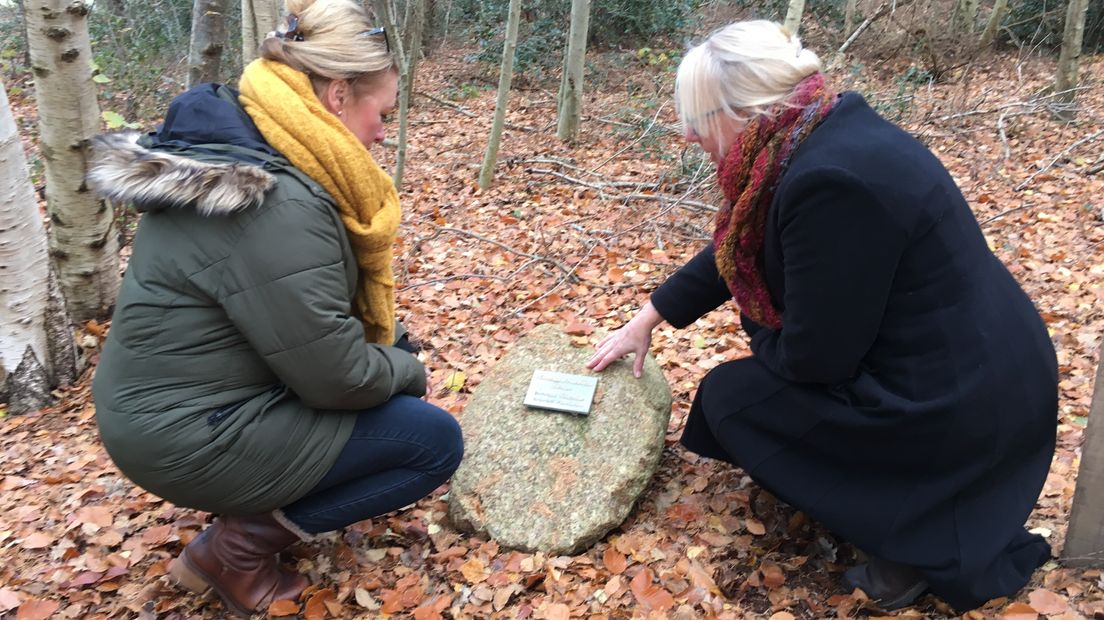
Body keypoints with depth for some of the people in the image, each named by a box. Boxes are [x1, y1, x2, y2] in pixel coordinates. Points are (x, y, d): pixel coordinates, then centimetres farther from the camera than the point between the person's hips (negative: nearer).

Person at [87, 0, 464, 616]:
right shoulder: (277, 206, -29)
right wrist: (406, 371, -2)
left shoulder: (230, 145, 2)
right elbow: (340, 379, -22)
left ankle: (266, 495, 16)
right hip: (191, 437, -9)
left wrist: (392, 350, 8)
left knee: (391, 346, 18)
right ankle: (239, 545, -1)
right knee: (436, 442, -3)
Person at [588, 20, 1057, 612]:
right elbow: (736, 252, 14)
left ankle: (920, 541, 3)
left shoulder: (831, 180, -27)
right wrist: (647, 319, 19)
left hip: (958, 406, -9)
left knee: (729, 396, 1)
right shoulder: (825, 133, 2)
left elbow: (816, 356, -20)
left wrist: (755, 334, 2)